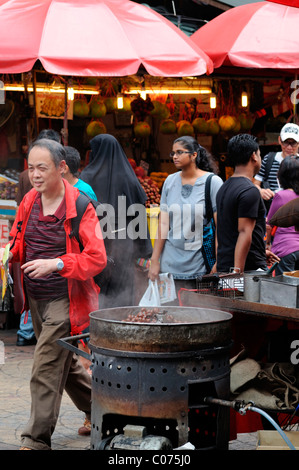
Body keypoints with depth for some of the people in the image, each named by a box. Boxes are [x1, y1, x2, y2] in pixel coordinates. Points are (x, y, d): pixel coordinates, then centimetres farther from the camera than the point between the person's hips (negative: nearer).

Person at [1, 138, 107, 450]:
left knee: (45, 370, -10)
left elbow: (97, 258, -17)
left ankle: (36, 441, -2)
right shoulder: (29, 201, 5)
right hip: (35, 299, 7)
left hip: (64, 301, -7)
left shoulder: (79, 207, -14)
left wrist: (56, 264, -29)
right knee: (65, 362, 20)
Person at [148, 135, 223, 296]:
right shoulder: (170, 181, 9)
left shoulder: (213, 182, -4)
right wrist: (155, 260, 5)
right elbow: (163, 223, 8)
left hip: (201, 264, -3)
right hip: (171, 263, 4)